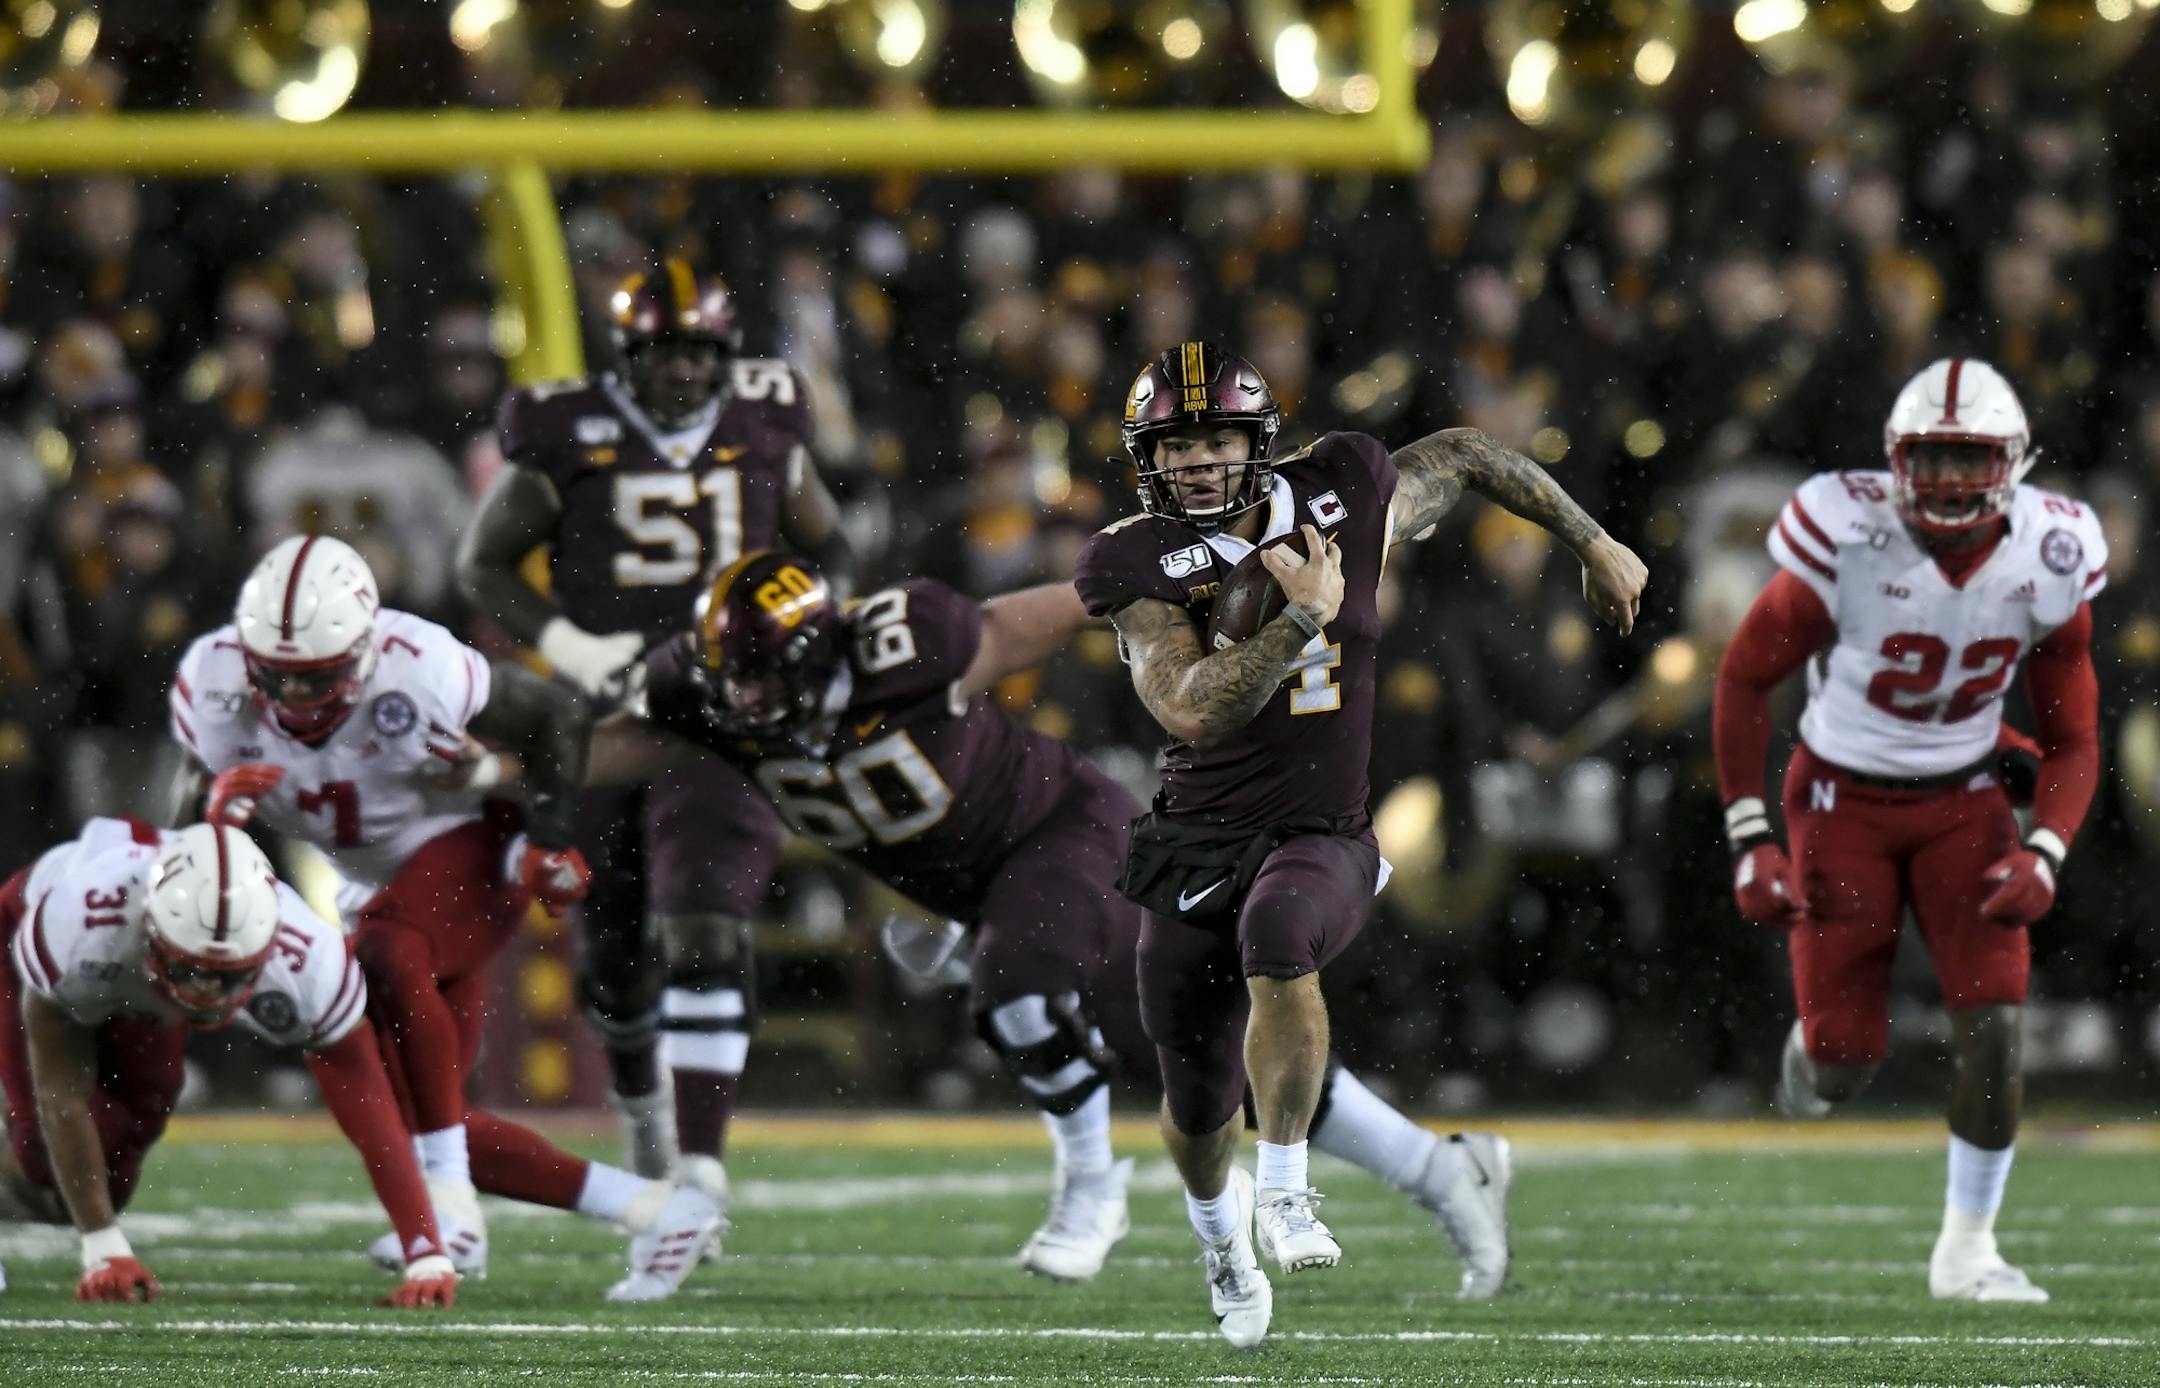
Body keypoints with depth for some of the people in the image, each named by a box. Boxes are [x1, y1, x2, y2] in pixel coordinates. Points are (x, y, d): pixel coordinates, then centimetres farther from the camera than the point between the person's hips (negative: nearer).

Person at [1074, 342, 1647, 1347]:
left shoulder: (1341, 500, -5)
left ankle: (1284, 1189, -25)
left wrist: (1592, 543, 21)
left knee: (1279, 930, -38)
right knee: (1198, 1104, 13)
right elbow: (1193, 710, -22)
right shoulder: (1138, 566, -9)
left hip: (1321, 838, -1)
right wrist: (1304, 617, -27)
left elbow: (1463, 459, 15)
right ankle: (1220, 1237, 49)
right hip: (1197, 844, 1)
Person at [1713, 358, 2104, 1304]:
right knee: (1844, 1070, -3)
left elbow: (2072, 738, 0)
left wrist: (2044, 854, -17)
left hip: (1962, 803, 2)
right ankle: (1813, 1046, 37)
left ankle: (1966, 1251, 3)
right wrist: (1750, 841, -12)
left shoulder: (2047, 561, -13)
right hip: (1842, 799, -2)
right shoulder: (1850, 538, -23)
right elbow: (1744, 677, -9)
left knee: (1993, 1027, -14)